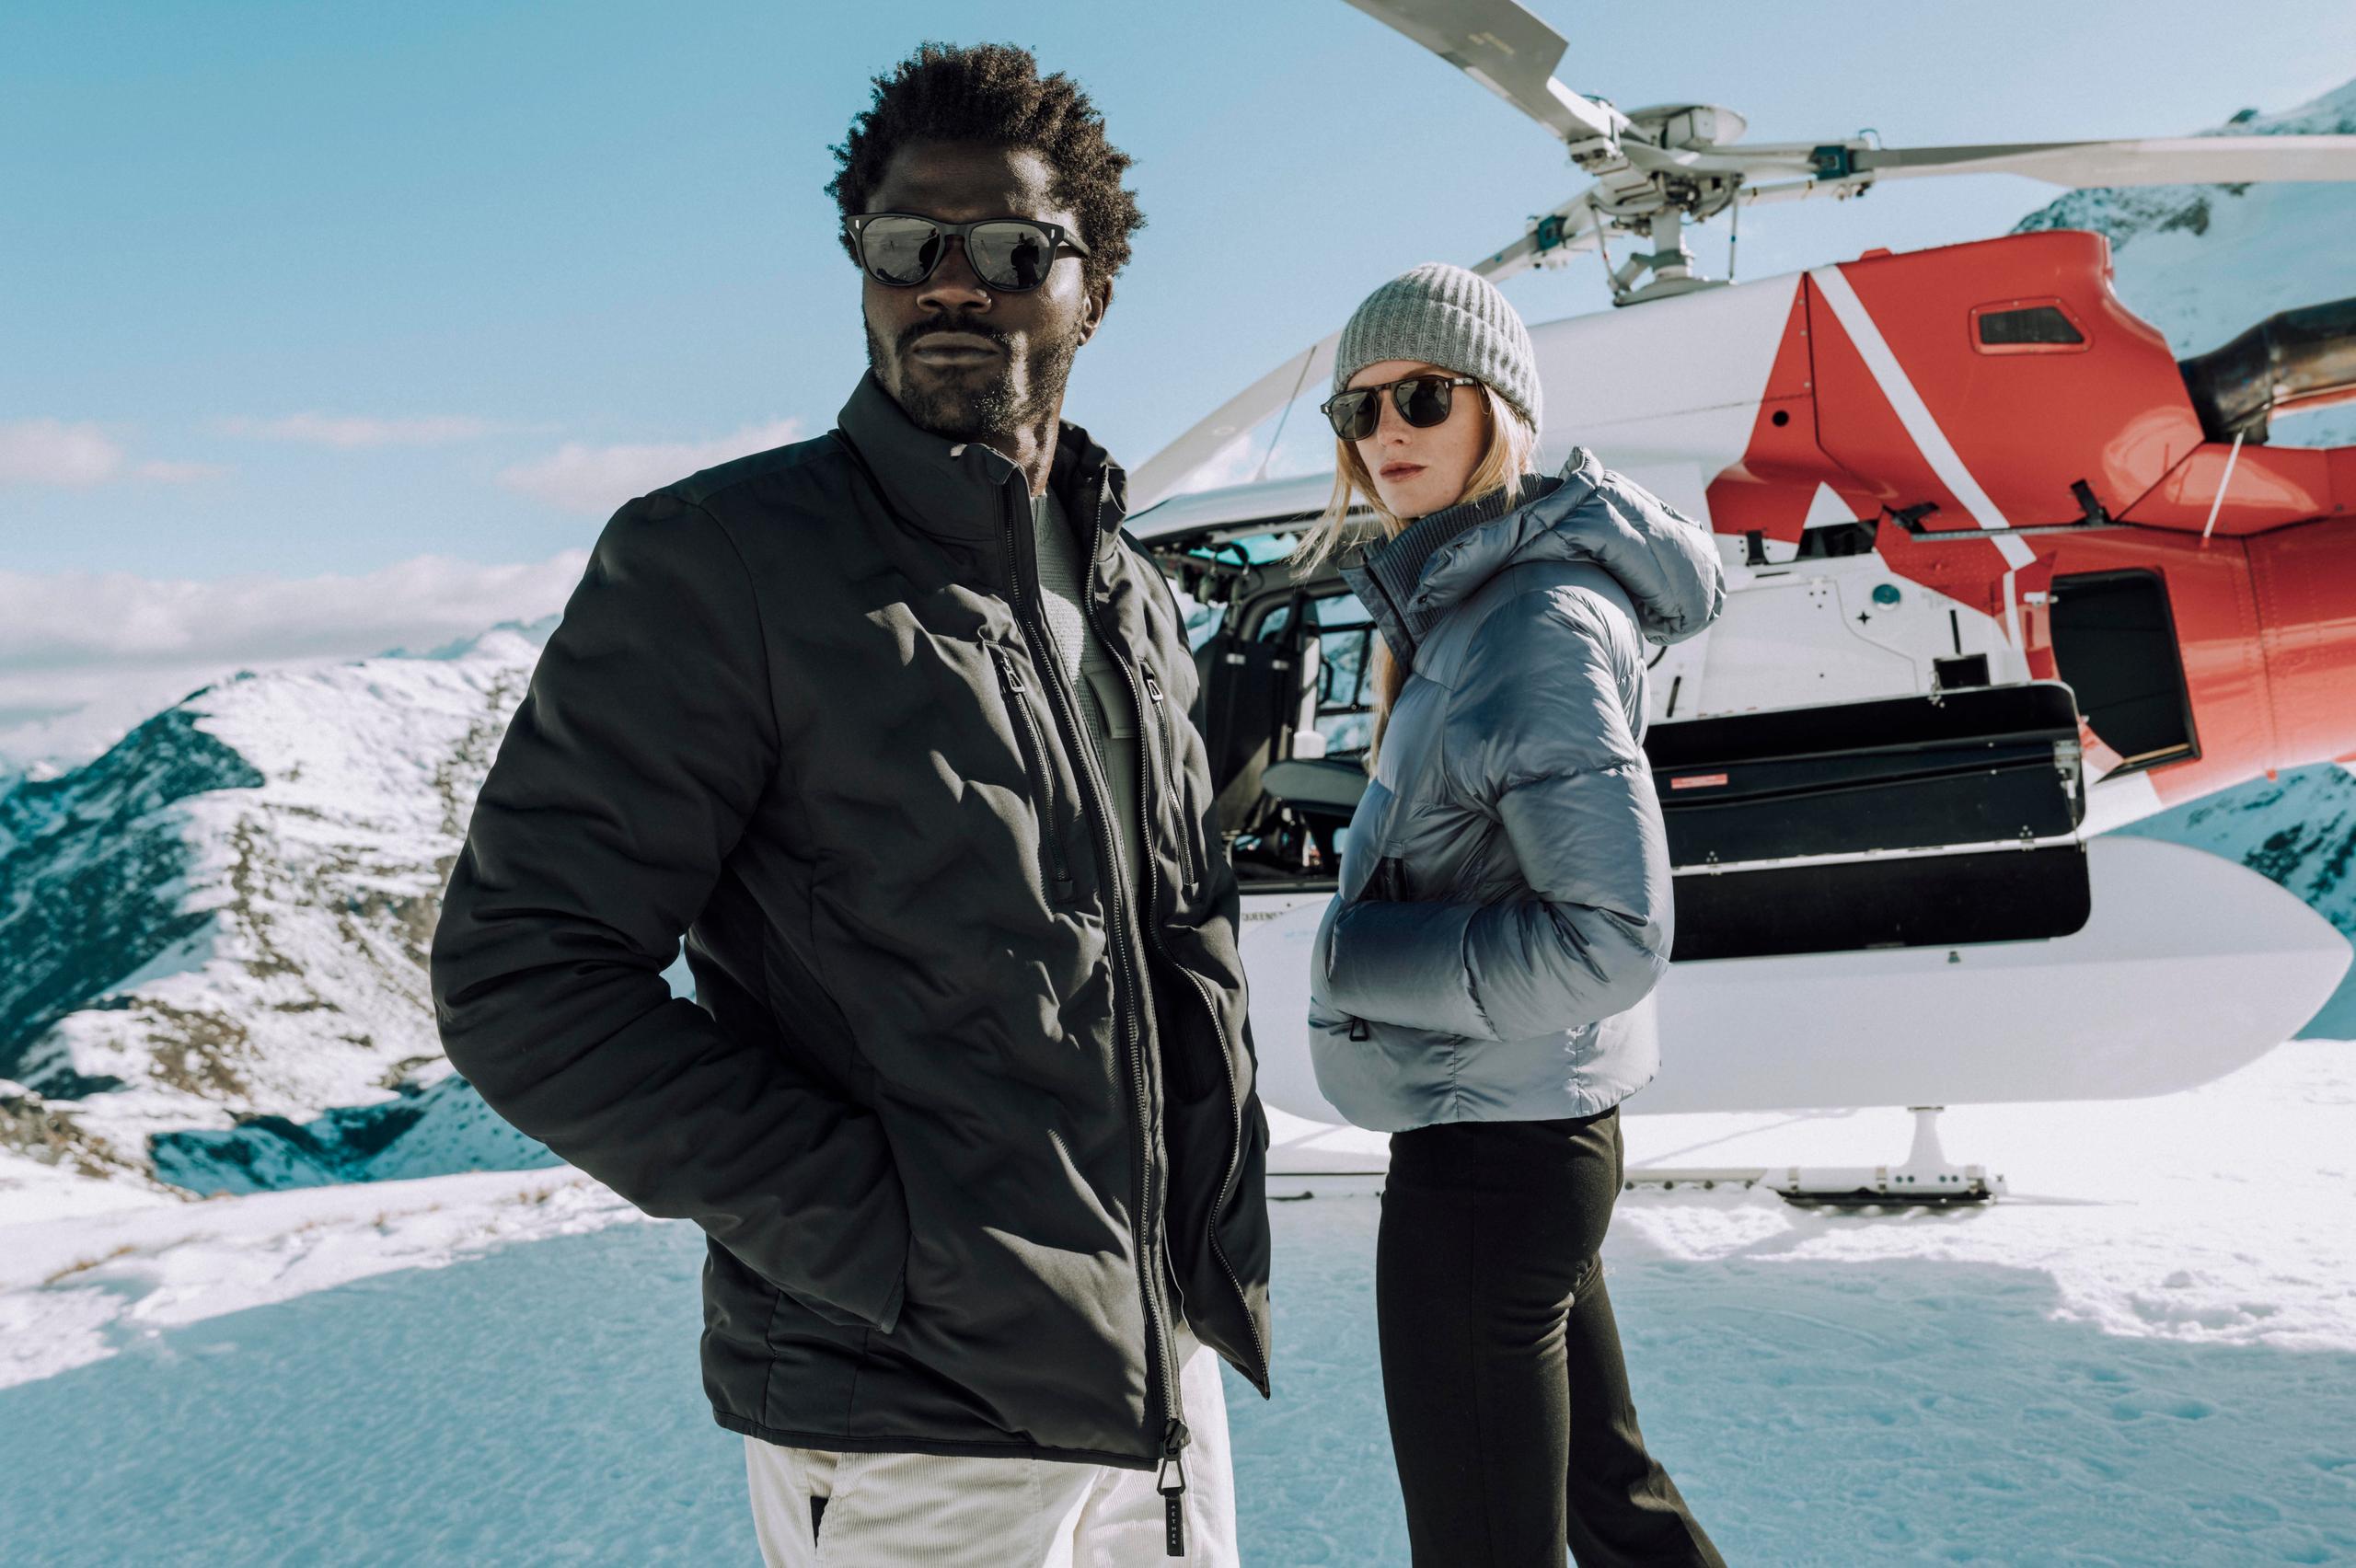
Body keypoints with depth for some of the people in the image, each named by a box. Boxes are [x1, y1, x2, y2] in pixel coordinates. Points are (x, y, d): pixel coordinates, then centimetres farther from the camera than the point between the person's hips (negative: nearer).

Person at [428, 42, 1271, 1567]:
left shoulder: (1134, 595, 8)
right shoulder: (718, 562, -12)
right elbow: (525, 977, -15)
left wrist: (1213, 1240, 8)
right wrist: (884, 1240, -19)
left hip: (1161, 1371, 6)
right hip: (906, 1434, -6)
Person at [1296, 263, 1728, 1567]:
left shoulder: (1542, 624, -19)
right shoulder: (1463, 603, 9)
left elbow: (1613, 938, -24)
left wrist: (1353, 962, -18)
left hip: (1491, 1152, -10)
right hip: (1524, 1128, 10)